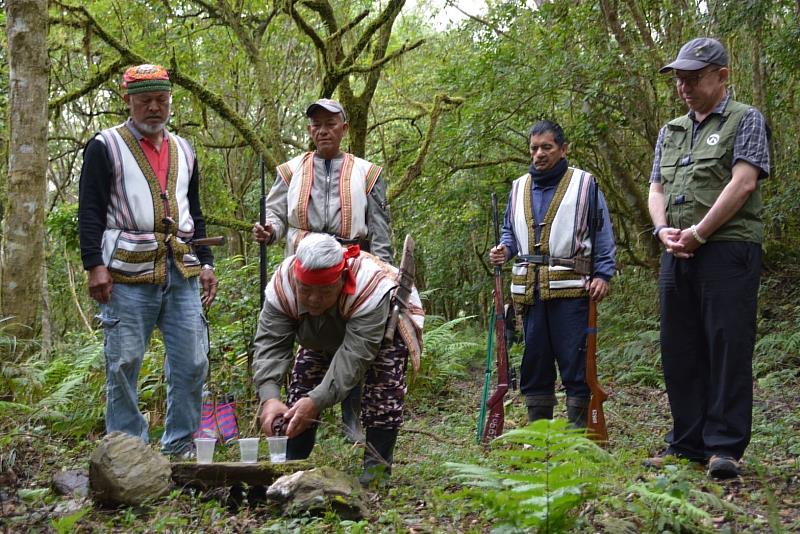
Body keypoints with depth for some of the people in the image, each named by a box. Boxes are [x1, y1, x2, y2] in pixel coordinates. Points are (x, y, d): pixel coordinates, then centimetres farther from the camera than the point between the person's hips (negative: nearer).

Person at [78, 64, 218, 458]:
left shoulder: (183, 151, 20)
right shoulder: (105, 147, 4)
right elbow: (90, 212, -2)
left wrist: (206, 263, 15)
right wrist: (94, 265, -12)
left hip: (182, 272, 5)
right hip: (128, 274, -5)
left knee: (192, 362, 2)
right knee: (123, 364, -2)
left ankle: (179, 447, 14)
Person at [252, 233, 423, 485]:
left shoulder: (370, 287, -46)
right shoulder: (282, 286, -34)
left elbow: (354, 355, -47)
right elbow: (270, 345, -36)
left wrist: (317, 401, -57)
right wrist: (269, 397, -52)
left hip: (385, 325, -4)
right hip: (324, 336, 4)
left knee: (383, 387, -23)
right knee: (302, 383, -7)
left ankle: (377, 467, -16)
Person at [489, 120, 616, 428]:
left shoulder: (584, 184, 4)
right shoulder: (519, 187, 17)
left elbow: (603, 234, 2)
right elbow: (510, 231, 25)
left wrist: (603, 273, -9)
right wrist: (504, 250, 3)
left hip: (571, 290, -4)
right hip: (529, 291, 5)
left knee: (574, 360, -3)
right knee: (534, 362, 9)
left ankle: (578, 431, 4)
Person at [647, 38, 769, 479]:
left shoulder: (745, 120, 2)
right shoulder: (670, 132, 21)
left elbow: (743, 182, -10)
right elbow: (656, 189, 17)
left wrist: (697, 234, -12)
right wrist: (664, 230, -4)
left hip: (727, 249, -6)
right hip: (677, 256, 6)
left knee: (728, 348, -8)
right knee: (679, 351, 6)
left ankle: (725, 447, -4)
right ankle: (688, 444, 14)